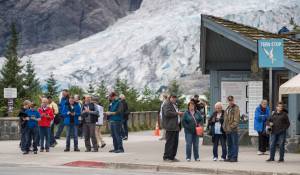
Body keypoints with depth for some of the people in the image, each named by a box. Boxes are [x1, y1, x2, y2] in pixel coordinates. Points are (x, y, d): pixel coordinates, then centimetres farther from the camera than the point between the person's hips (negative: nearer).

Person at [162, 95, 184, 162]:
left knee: (175, 142, 9)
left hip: (176, 127, 10)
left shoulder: (174, 105, 24)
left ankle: (172, 156, 15)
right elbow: (167, 113, -23)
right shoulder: (167, 105, -8)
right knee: (169, 142, -9)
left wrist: (180, 114, 17)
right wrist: (177, 113, -18)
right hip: (170, 127, -10)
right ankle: (166, 157, -5)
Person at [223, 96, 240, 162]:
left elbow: (236, 119, -14)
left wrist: (233, 125, -21)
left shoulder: (236, 108, -6)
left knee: (234, 144, -5)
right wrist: (224, 126, 14)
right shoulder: (227, 108, 19)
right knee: (229, 144, 13)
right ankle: (229, 157, 19)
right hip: (227, 129, 8)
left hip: (234, 129, -8)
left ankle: (234, 157, -5)